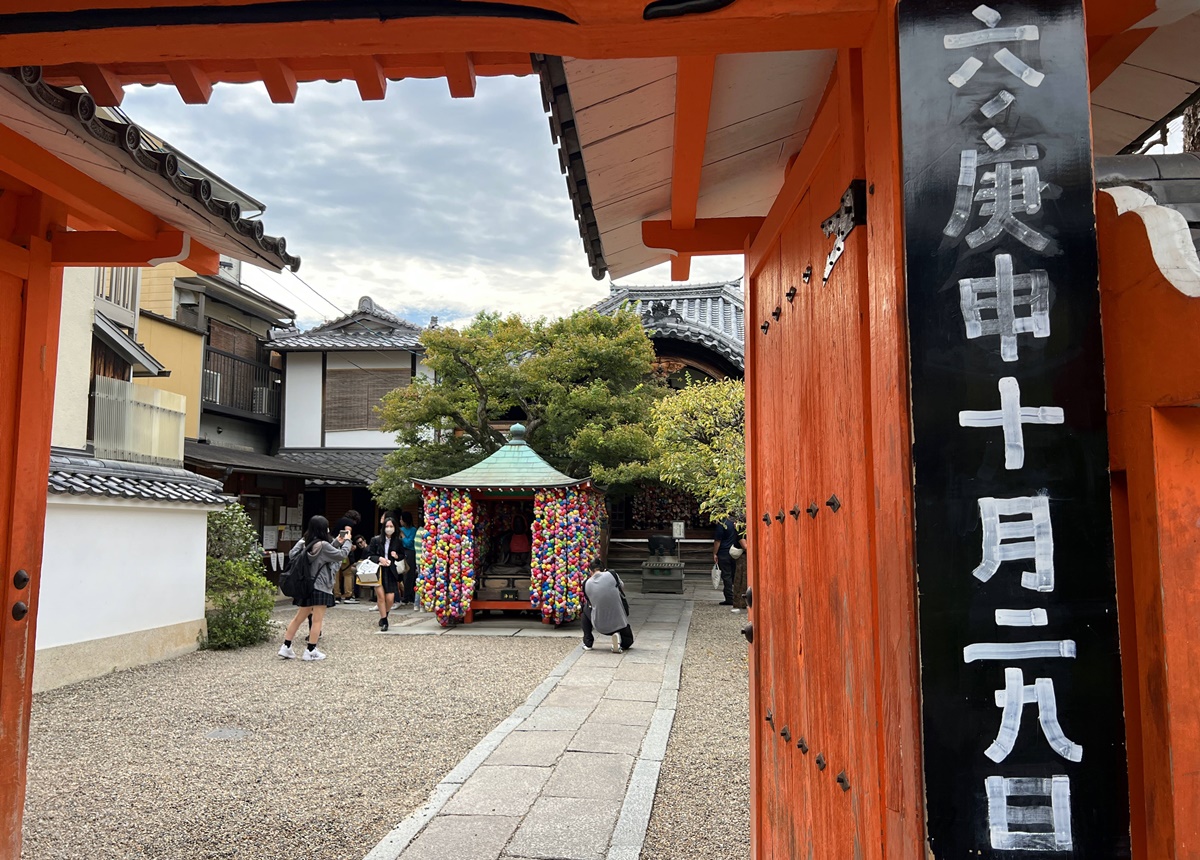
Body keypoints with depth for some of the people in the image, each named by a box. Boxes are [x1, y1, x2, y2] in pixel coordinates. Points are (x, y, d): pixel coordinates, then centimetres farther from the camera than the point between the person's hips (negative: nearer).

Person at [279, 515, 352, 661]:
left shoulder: (307, 544, 9)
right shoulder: (322, 545, -17)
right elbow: (341, 555, -9)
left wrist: (337, 542, 17)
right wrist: (347, 541, 5)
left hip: (306, 585, 9)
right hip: (320, 587, -9)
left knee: (299, 618, 14)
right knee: (317, 620, 0)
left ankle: (286, 648, 15)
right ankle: (311, 651, 3)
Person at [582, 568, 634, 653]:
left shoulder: (586, 584, -5)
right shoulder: (611, 574, -10)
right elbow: (622, 587, 9)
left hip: (599, 625, 1)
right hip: (618, 622, -1)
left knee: (585, 609, 31)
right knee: (628, 640, 27)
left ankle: (588, 643, 26)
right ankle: (619, 642, -9)